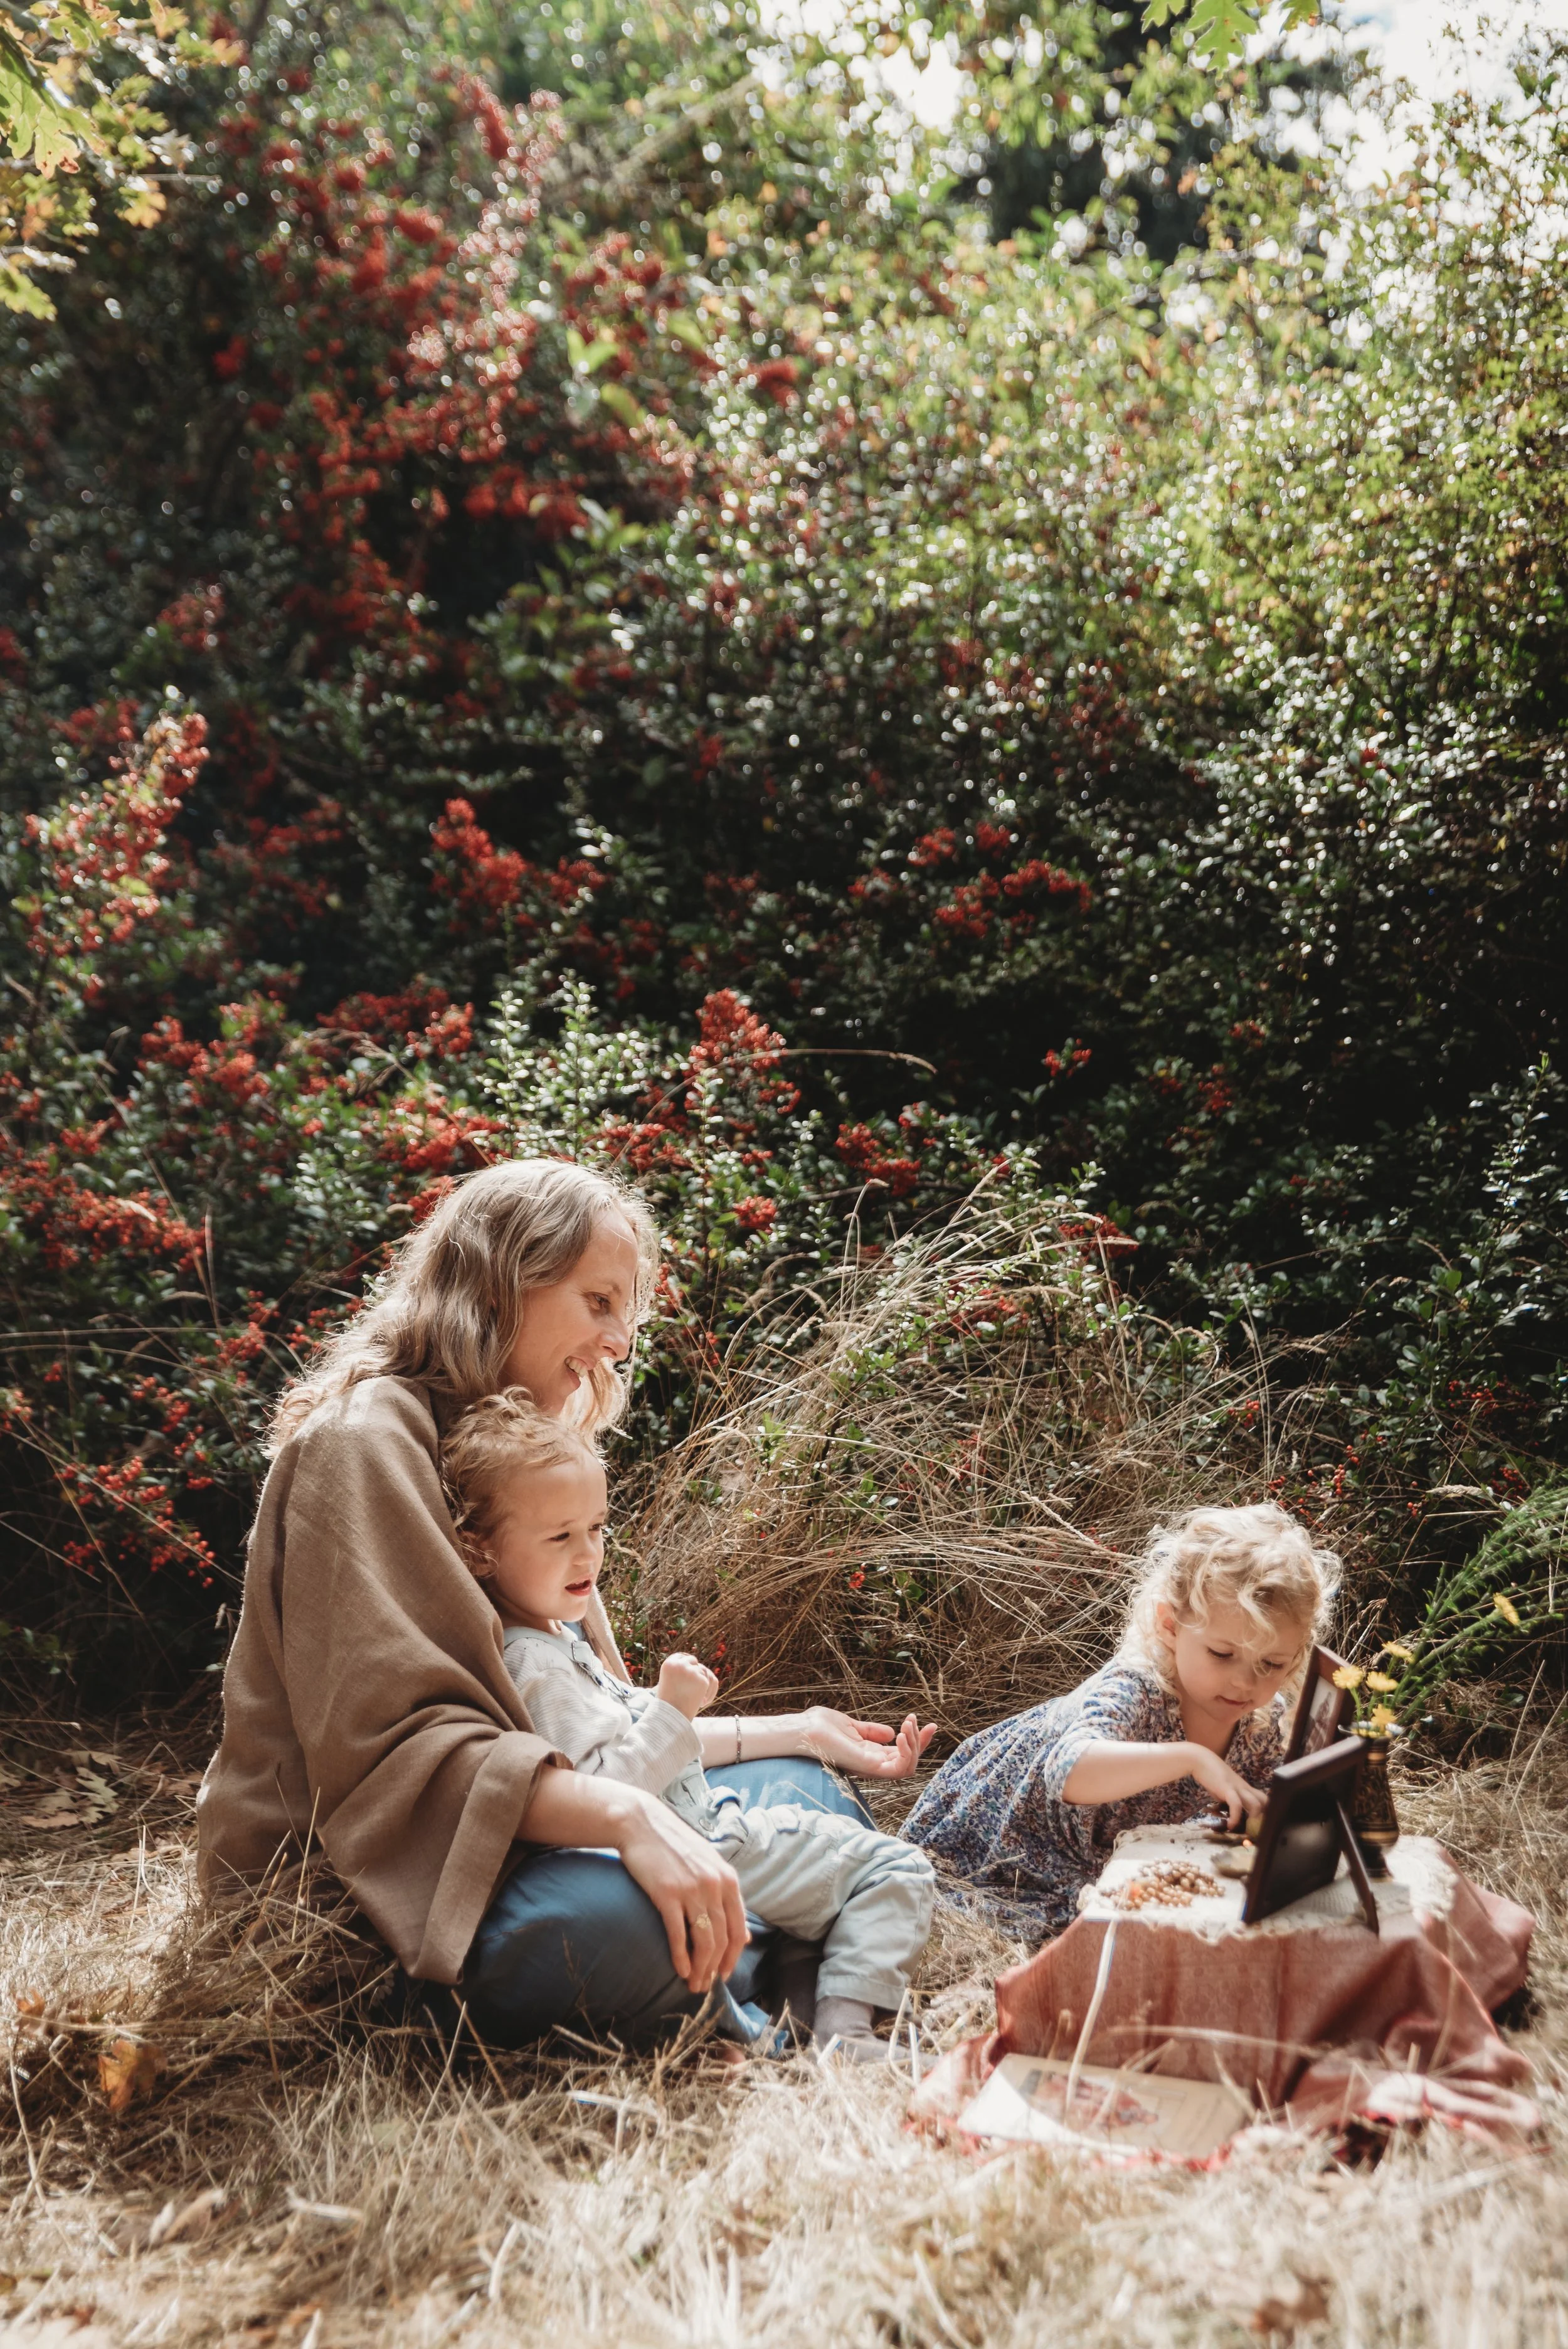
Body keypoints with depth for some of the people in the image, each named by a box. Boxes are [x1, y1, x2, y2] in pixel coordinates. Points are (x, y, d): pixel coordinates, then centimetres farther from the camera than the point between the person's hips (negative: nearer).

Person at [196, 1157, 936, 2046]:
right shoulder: (362, 1444, -14)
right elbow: (391, 1746, -26)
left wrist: (791, 1735, 10)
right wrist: (624, 1814, -36)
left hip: (507, 1837, 9)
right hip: (356, 1892, -9)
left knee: (806, 1796, 8)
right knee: (627, 1916, -36)